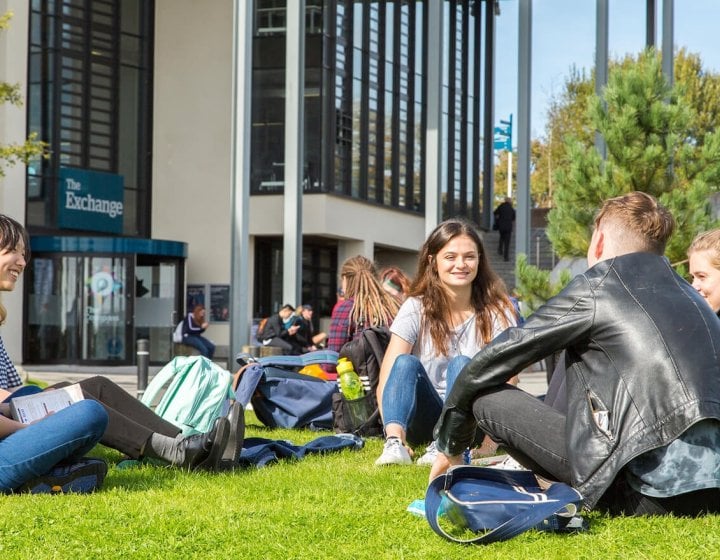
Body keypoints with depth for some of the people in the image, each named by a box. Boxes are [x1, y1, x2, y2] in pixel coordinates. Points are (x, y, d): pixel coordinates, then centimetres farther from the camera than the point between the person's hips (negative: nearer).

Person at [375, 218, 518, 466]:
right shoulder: (416, 309, -4)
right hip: (424, 421, 1)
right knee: (406, 363, -26)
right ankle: (394, 442, -47)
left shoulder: (496, 312, -4)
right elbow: (386, 381, -13)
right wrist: (394, 435, -30)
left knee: (461, 364, -27)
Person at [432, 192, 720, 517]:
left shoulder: (593, 288, 4)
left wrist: (450, 445, 23)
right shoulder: (690, 295, 22)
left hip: (650, 491, -7)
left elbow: (490, 363, 8)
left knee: (486, 398, 3)